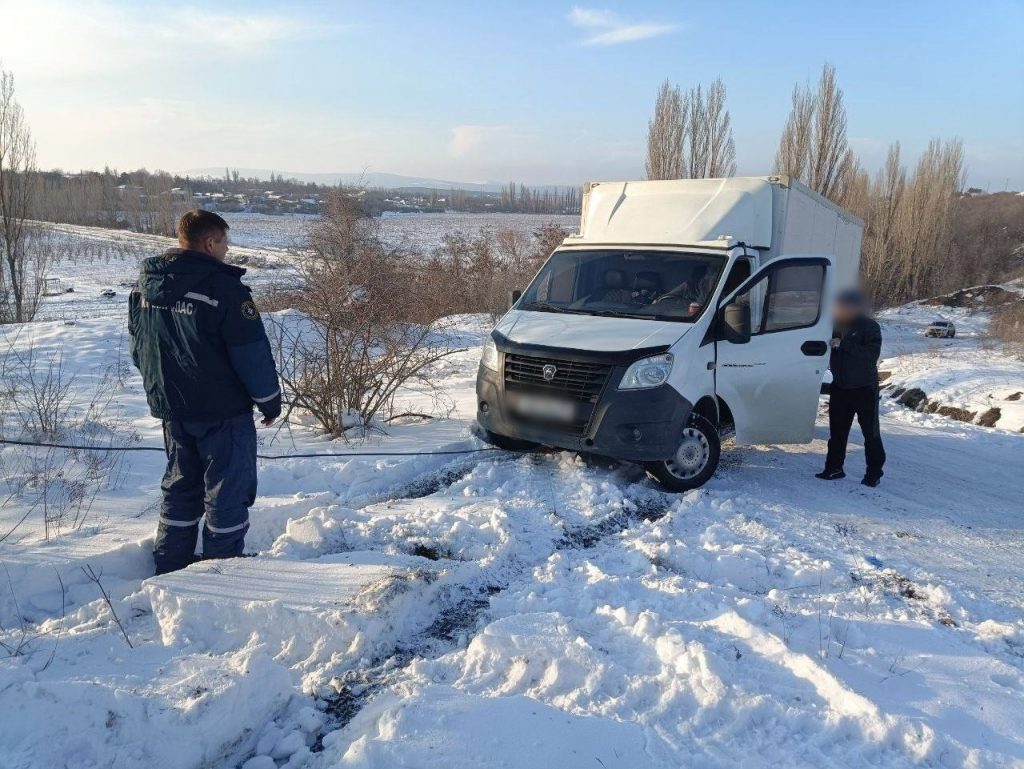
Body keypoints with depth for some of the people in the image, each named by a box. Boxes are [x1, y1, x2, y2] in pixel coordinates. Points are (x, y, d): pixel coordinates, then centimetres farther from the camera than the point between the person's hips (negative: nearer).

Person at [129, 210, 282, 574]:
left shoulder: (145, 285, 4)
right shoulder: (223, 288, -19)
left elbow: (138, 347, 14)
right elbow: (253, 354, -17)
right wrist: (269, 400, -5)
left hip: (171, 409, 7)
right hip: (223, 410, -7)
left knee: (180, 487, 20)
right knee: (227, 490, 6)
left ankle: (170, 567, 29)